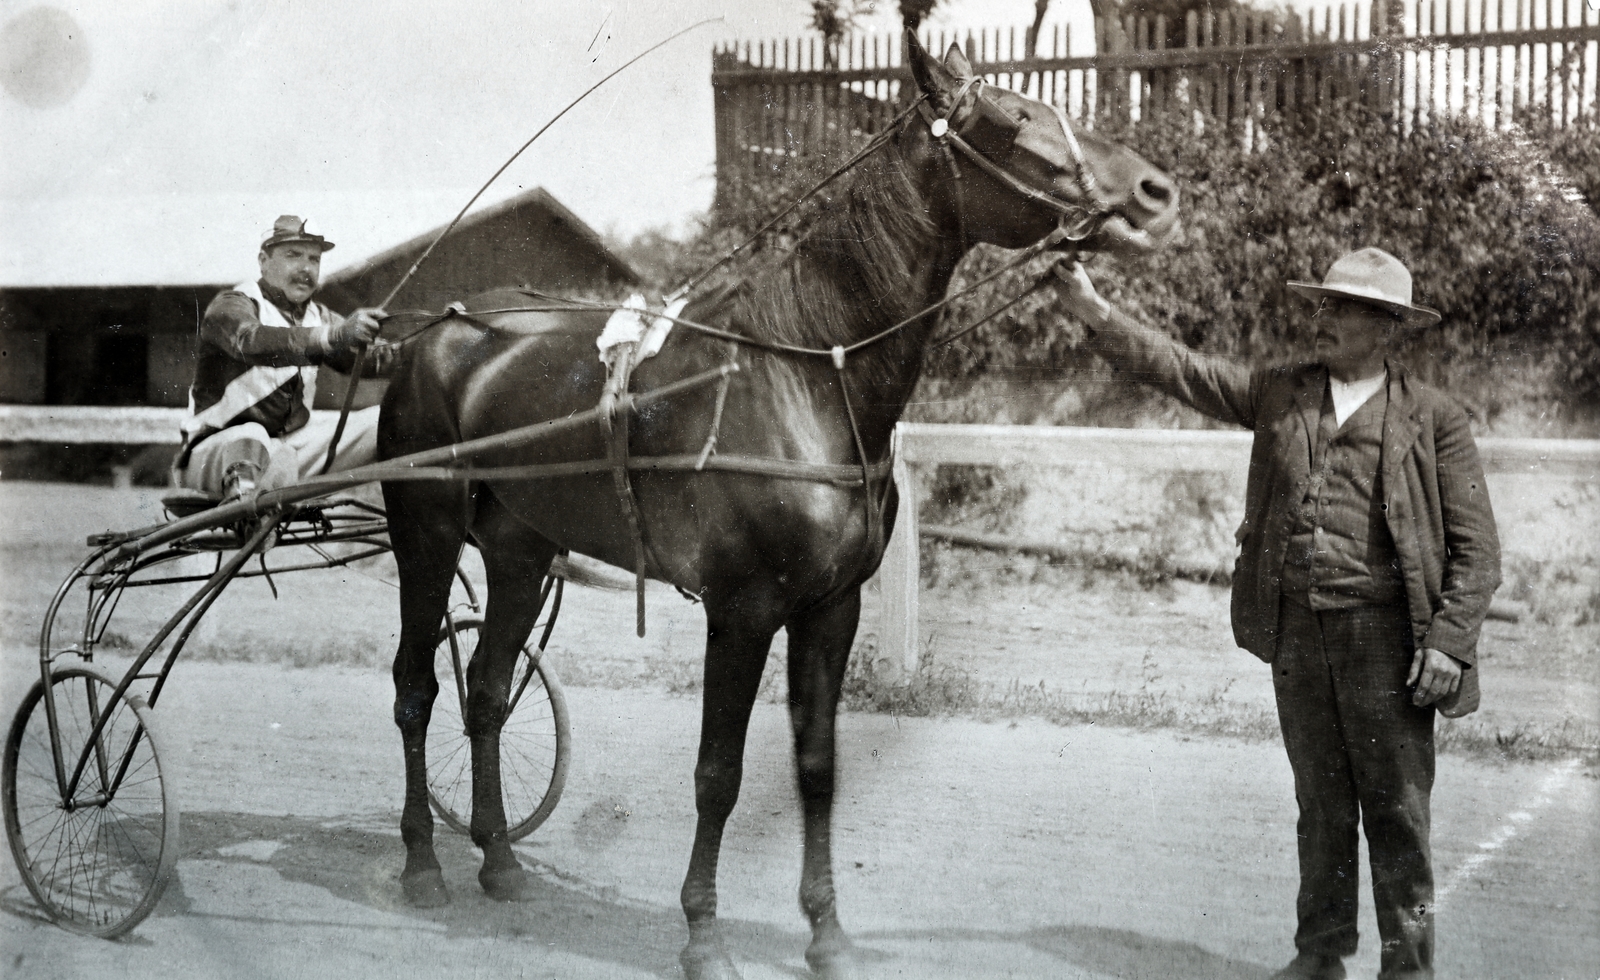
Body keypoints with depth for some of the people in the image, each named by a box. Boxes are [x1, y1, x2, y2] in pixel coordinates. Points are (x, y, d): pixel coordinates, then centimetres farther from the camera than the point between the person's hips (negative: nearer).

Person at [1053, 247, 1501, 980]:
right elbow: (1176, 368, 10)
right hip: (1295, 633, 4)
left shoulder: (1433, 419, 0)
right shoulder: (1278, 394, 11)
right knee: (1320, 804, 13)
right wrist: (1094, 313, 1)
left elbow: (1476, 548, -2)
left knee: (1397, 809, 2)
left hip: (1383, 634, -3)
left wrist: (1449, 642, -11)